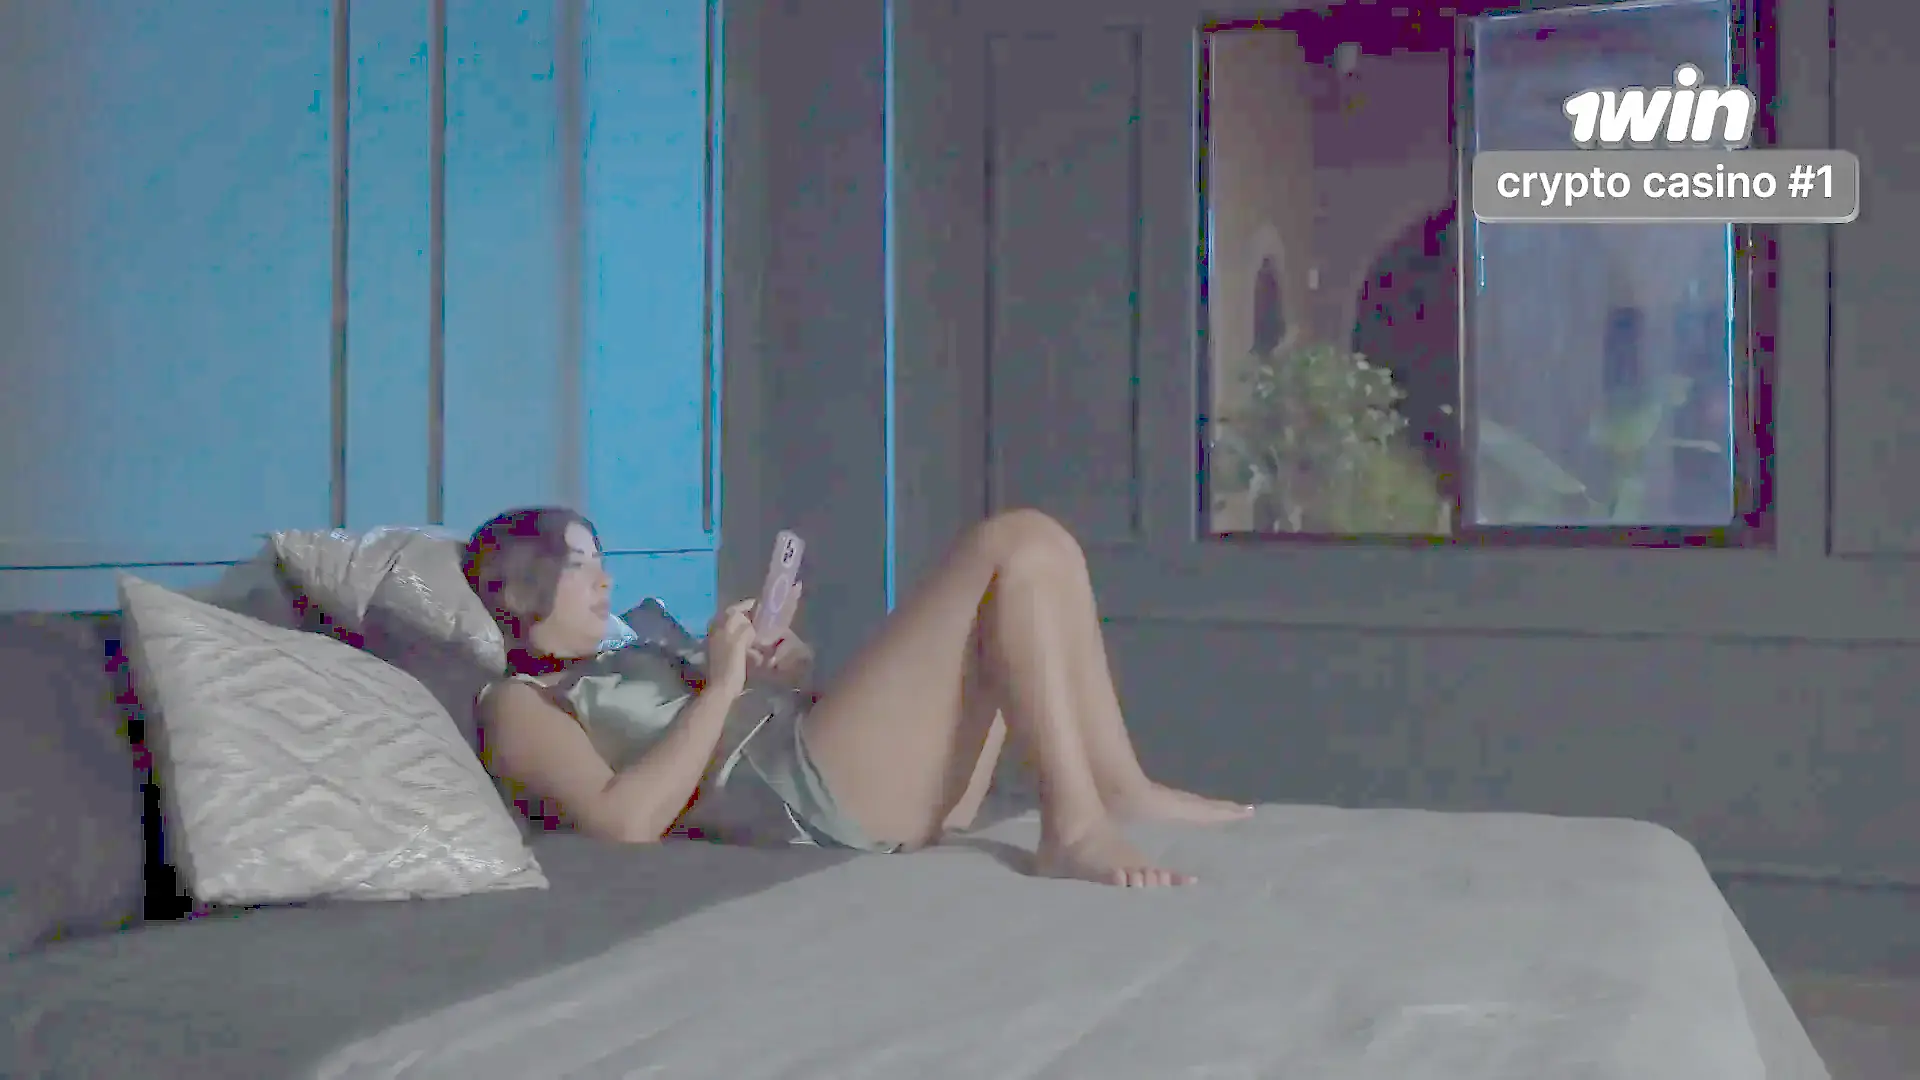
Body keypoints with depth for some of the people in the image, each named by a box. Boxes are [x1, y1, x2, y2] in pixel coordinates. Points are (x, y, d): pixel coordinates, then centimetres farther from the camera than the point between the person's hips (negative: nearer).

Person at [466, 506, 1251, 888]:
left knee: (1039, 555, 9)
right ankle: (1077, 830, -20)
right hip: (802, 794, -9)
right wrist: (721, 685, -9)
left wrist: (781, 674, 9)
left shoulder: (625, 665, 31)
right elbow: (626, 820, -13)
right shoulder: (517, 705, 6)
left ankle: (1118, 787, 2)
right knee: (1020, 546, -14)